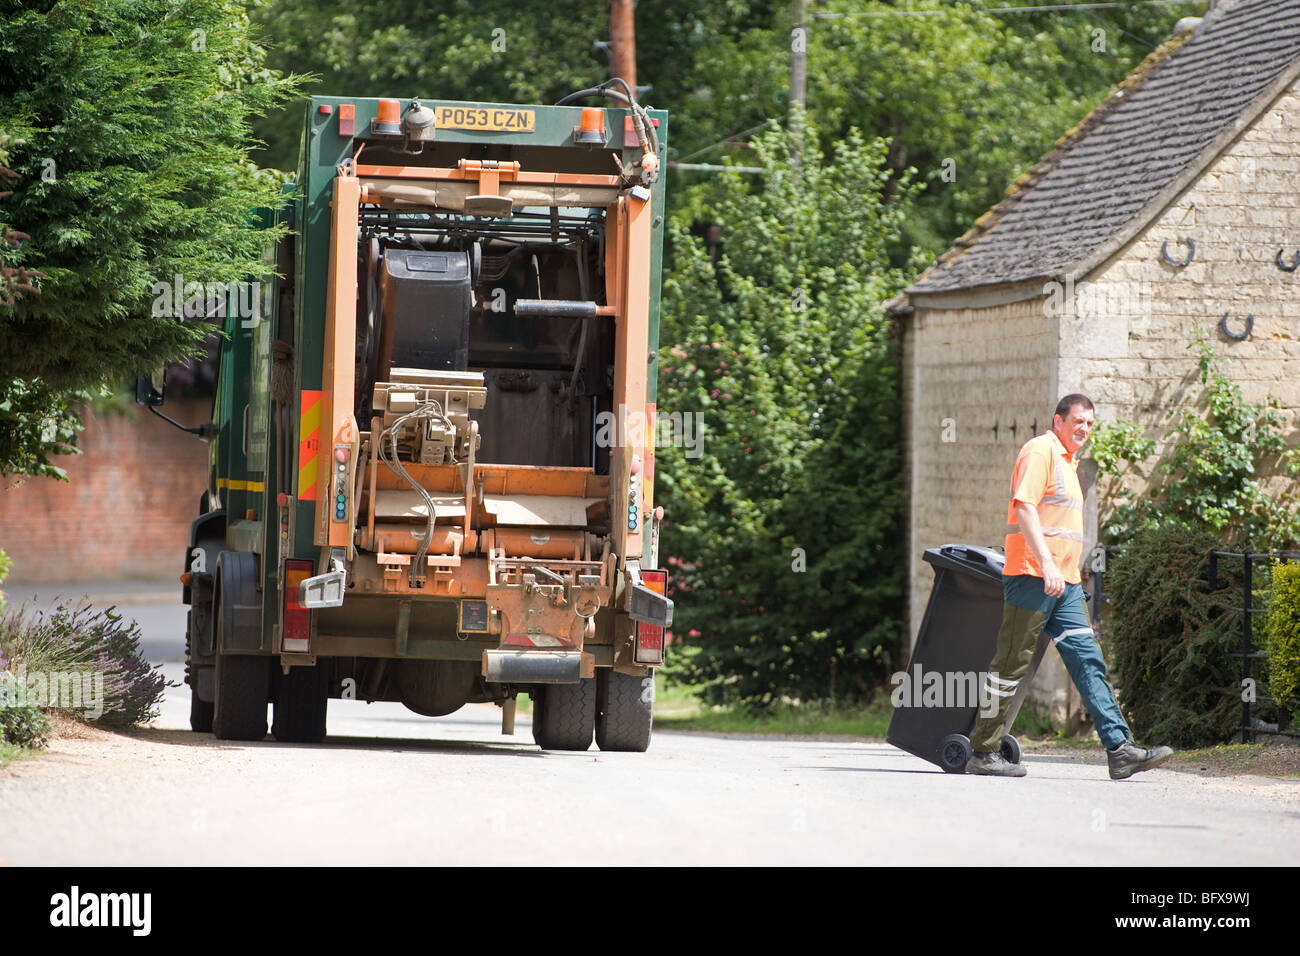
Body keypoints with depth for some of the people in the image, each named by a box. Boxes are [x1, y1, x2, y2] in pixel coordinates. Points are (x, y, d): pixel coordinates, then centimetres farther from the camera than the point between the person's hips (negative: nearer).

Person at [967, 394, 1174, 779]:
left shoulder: (1068, 461, 23)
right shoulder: (1040, 450, -7)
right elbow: (1024, 507, -18)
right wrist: (1046, 563, -27)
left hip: (1064, 584, 9)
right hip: (1032, 575, -9)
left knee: (1088, 662, 0)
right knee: (1011, 664, -5)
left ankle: (1119, 750, -7)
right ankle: (982, 752, 0)